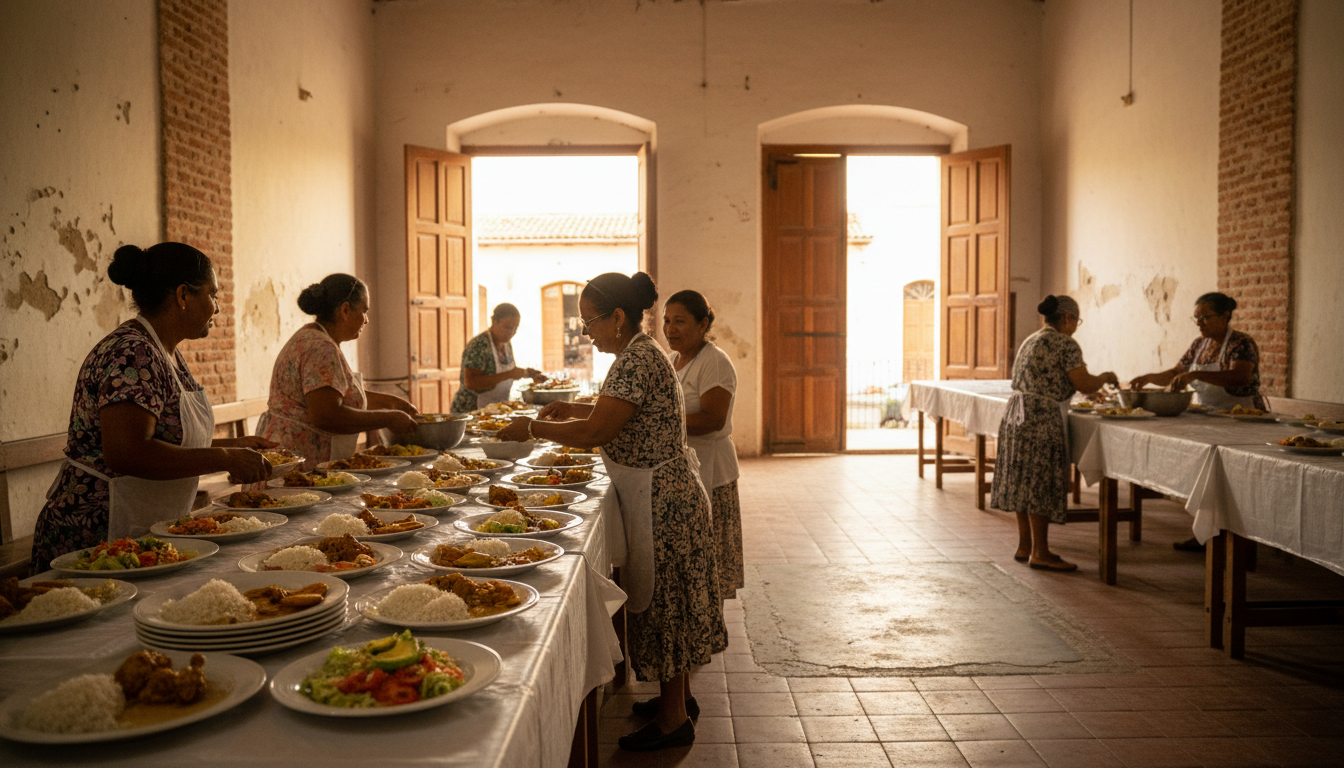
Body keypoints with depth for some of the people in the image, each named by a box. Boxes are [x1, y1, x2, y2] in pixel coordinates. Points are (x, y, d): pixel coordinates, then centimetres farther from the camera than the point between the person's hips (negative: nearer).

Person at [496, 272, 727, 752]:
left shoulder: (638, 359, -21)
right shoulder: (641, 353, 11)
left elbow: (595, 432, -26)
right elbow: (620, 416, 24)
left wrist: (532, 428, -15)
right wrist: (571, 408, 15)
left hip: (659, 500, -10)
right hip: (662, 494, 10)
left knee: (662, 602, 0)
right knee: (668, 600, 18)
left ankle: (673, 720, 13)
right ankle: (679, 697, 32)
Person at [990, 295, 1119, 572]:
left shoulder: (1031, 340, 19)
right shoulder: (1066, 344, -8)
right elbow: (1084, 384, -12)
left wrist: (1092, 384, 26)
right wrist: (1106, 377, 8)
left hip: (1017, 414, 9)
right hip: (1043, 419, -9)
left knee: (1024, 482, 12)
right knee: (1041, 483, -4)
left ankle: (1025, 547, 20)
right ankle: (1040, 553, 2)